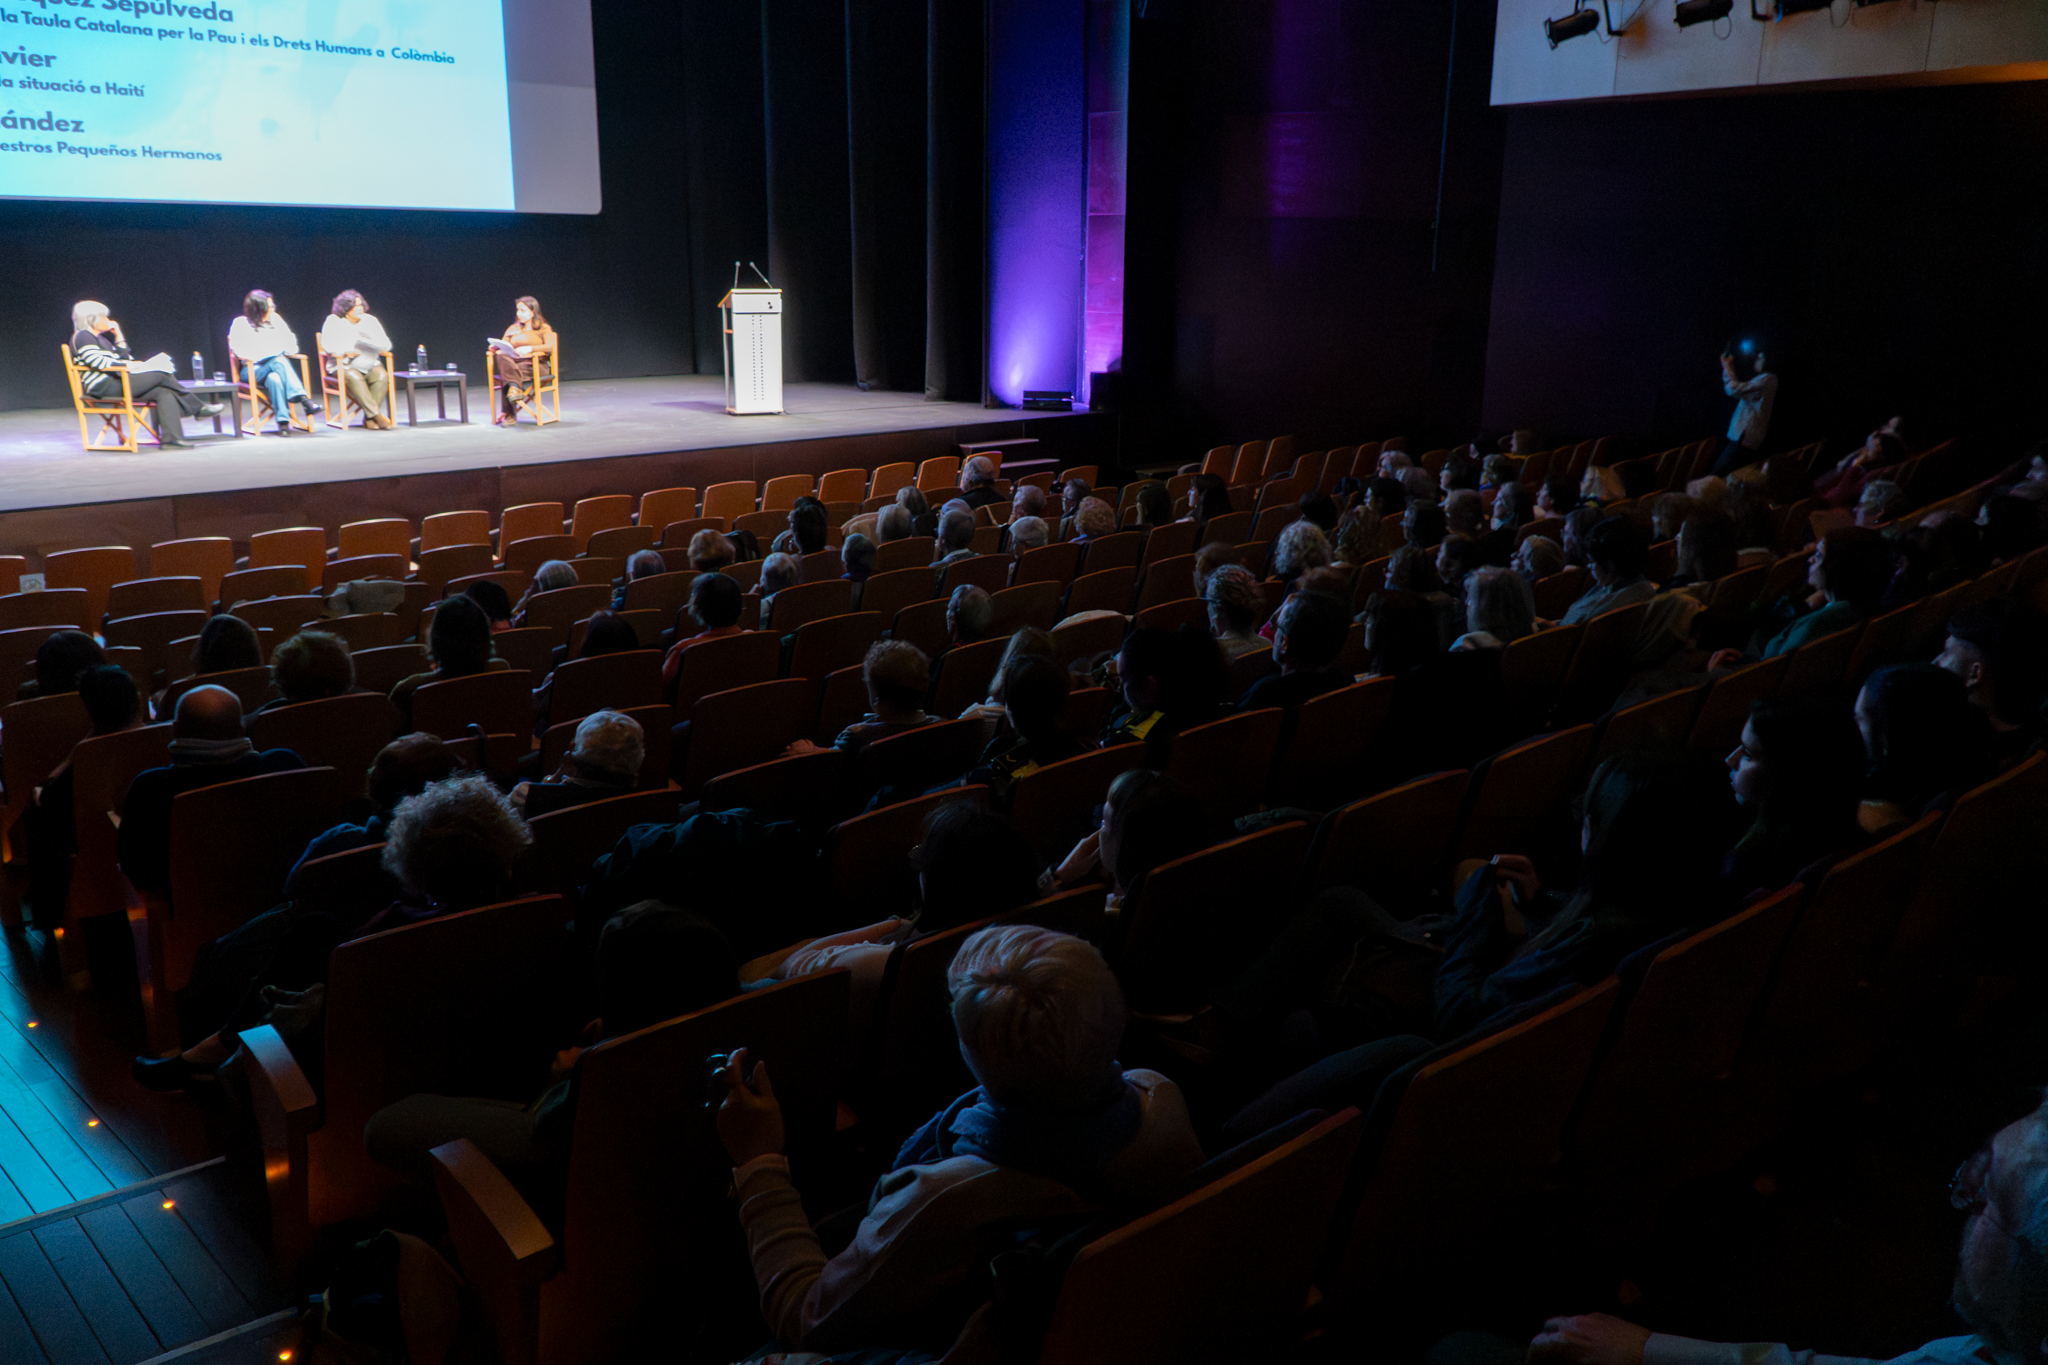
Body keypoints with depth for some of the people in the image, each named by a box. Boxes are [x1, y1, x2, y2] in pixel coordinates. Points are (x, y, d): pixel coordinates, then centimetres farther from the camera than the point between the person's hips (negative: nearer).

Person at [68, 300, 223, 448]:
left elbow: (122, 357, 24)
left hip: (115, 382, 10)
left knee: (164, 391, -11)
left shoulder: (100, 337, 26)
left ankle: (171, 437, -22)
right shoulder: (82, 337, -5)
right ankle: (198, 407, -3)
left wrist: (118, 335, 18)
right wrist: (126, 365, -16)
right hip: (103, 387, -10)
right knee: (161, 374, -15)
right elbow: (98, 362, -19)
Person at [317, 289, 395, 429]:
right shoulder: (334, 321, 7)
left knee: (382, 376, -31)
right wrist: (344, 352, -20)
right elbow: (327, 344, -5)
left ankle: (369, 419, -31)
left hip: (370, 365, 3)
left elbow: (385, 343, 12)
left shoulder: (370, 320, 16)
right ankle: (377, 415, -42)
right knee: (354, 378, -37)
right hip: (343, 365, -3)